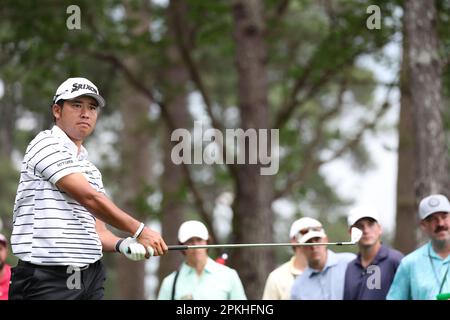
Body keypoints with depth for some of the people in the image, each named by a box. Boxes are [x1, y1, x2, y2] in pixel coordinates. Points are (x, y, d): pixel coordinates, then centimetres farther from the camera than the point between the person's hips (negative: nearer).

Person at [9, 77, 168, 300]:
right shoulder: (46, 144, -4)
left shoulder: (91, 170, 22)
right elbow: (89, 198, -13)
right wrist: (139, 230, -10)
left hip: (90, 277, 8)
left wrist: (122, 244, -5)